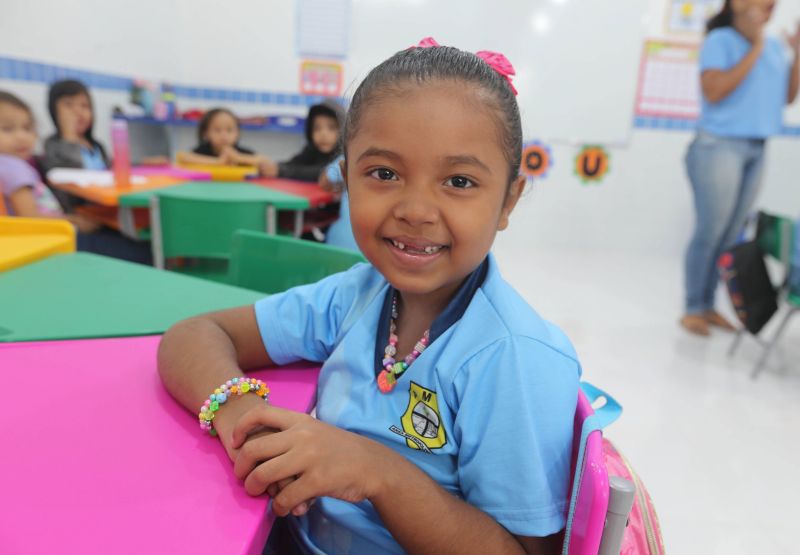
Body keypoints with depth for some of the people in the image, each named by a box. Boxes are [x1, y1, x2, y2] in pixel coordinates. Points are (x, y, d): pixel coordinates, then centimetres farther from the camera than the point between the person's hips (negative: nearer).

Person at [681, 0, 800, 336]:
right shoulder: (720, 40, -5)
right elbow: (714, 91, -19)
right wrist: (755, 48, -14)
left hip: (756, 150, 7)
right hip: (719, 147, -6)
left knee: (730, 237, 7)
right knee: (709, 233, -4)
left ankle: (708, 305, 16)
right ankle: (692, 309, 7)